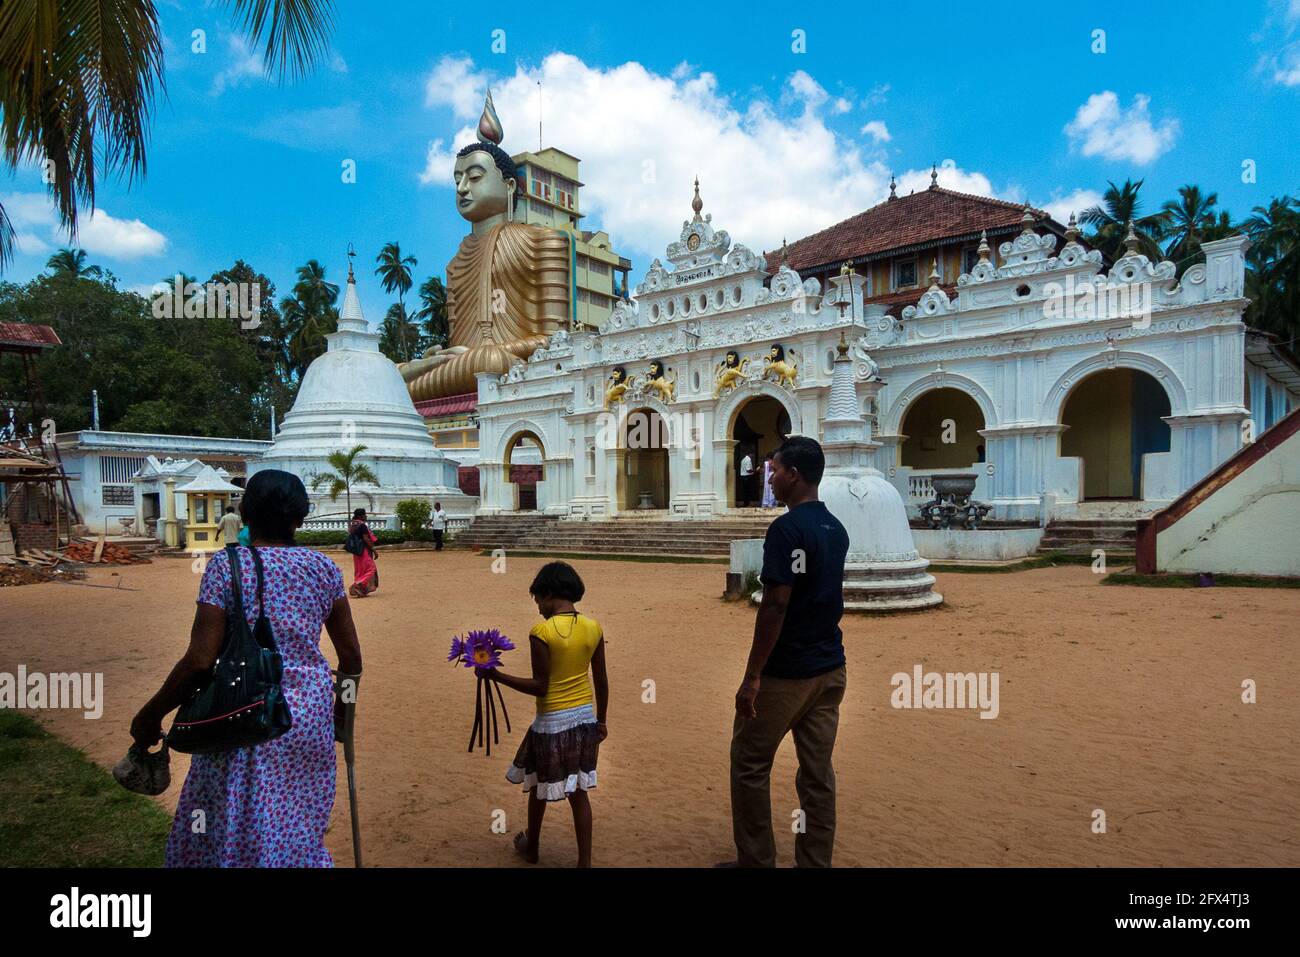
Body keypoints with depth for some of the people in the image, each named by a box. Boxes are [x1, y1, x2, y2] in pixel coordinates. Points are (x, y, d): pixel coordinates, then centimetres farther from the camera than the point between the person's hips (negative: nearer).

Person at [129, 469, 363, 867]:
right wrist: (340, 707, 20)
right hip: (310, 718, 4)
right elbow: (351, 655, 4)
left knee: (236, 834, 13)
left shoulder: (226, 565, -9)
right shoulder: (323, 568, 0)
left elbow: (199, 660, -14)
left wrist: (151, 714, 0)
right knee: (299, 834, 20)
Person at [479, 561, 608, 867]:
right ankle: (584, 861, 16)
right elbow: (601, 681, 4)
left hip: (552, 722, -4)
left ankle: (531, 848, 40)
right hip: (585, 717, 4)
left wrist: (495, 675, -11)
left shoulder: (542, 632, -19)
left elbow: (540, 686, -17)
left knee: (539, 787, 19)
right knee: (579, 792, 13)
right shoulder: (594, 628, -3)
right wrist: (601, 720, 15)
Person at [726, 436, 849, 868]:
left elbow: (775, 606, -21)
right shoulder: (836, 528, 8)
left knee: (749, 765, 8)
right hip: (830, 668, 8)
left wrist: (752, 676, -17)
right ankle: (815, 862, 19)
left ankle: (756, 861, 17)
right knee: (818, 772, 11)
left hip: (786, 672, -8)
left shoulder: (787, 528, -18)